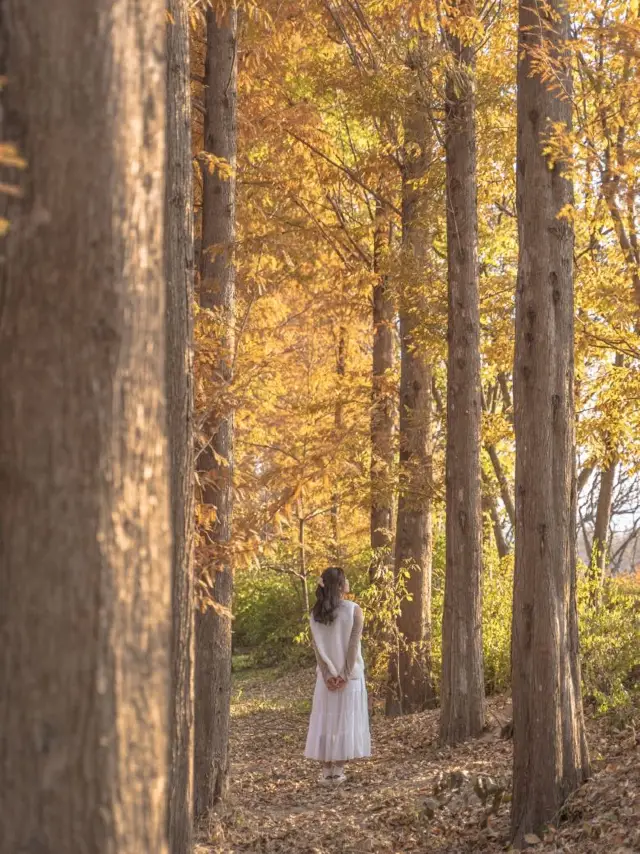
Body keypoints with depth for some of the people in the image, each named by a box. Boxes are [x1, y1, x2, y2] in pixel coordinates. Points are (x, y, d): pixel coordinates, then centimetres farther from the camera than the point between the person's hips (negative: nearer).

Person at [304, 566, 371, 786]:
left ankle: (326, 772, 7)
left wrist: (328, 674, -6)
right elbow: (353, 646, -13)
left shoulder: (316, 613, 1)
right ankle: (338, 771, 2)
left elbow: (317, 646, -4)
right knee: (345, 719, 3)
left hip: (326, 676, 3)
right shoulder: (354, 611, -9)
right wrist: (346, 675, -11)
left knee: (325, 719, 7)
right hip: (349, 675, -3)